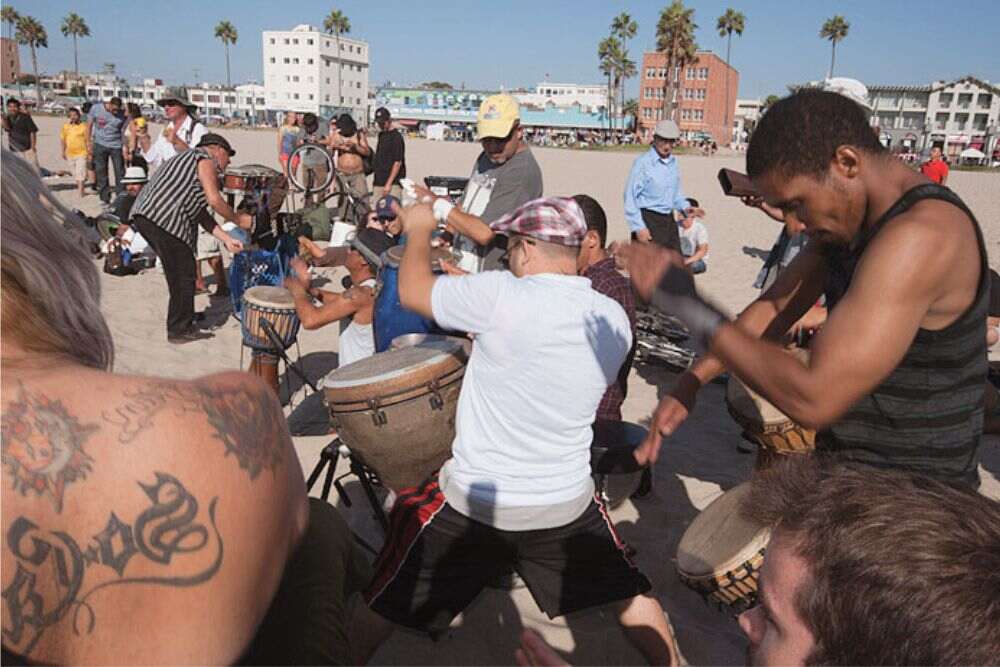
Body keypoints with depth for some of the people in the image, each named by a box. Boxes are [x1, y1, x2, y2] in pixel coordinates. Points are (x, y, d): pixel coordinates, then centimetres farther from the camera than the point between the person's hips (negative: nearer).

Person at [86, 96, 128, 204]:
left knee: (120, 173, -1)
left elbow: (123, 132, 1)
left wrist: (125, 146, -10)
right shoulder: (96, 108, -5)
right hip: (100, 145, 1)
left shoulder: (122, 115, -6)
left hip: (116, 146, 0)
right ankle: (105, 199, 14)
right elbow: (89, 126, 2)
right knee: (101, 173, 5)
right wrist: (88, 143, 1)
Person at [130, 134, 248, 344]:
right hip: (163, 218, -10)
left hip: (143, 214, 10)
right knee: (184, 274, -1)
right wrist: (238, 219, 5)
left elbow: (201, 212, 25)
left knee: (179, 271, 22)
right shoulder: (206, 160, 2)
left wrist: (227, 239, 20)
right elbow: (214, 200, -12)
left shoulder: (188, 158, 31)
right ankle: (180, 330, 5)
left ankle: (184, 314, 36)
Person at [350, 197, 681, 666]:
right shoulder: (614, 320, -5)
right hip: (568, 502, 4)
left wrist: (419, 230, 10)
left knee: (379, 610, 18)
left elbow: (411, 290, -9)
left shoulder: (502, 297, -21)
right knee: (629, 593, 28)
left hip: (474, 502, -3)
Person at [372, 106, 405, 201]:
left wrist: (389, 183, -19)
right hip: (378, 183, 8)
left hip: (393, 183, -8)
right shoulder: (381, 135, 16)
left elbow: (398, 162, -15)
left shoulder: (396, 136, -9)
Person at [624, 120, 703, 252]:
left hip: (669, 220, 8)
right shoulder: (643, 162, -11)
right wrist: (639, 227, -18)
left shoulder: (673, 162, 11)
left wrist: (685, 207, 5)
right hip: (648, 220, -7)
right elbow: (630, 197, -14)